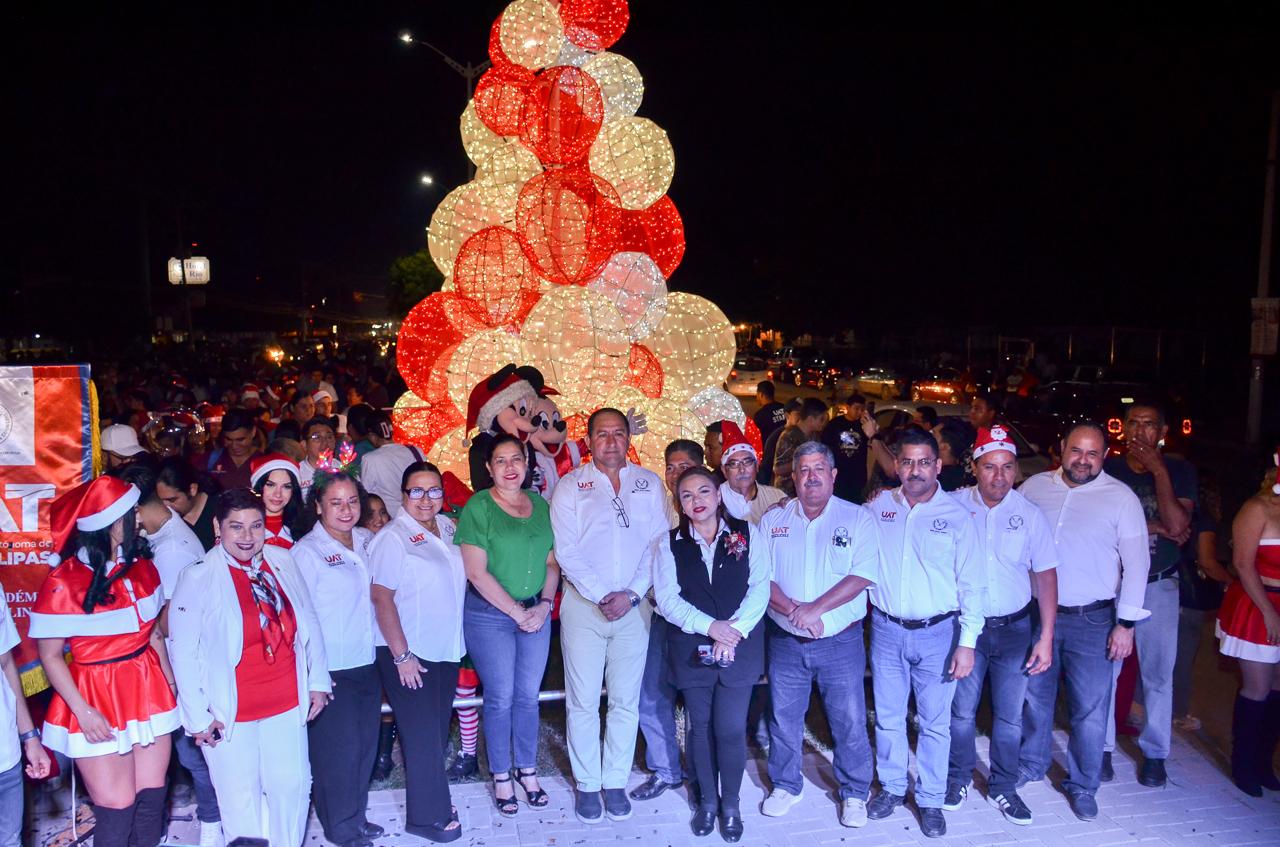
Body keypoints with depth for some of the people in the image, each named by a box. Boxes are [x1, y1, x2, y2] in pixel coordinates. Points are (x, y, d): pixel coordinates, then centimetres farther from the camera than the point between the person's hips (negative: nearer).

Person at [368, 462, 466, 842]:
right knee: (423, 734, 1)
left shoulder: (447, 527, 7)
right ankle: (428, 816, 14)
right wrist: (401, 655, -18)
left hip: (446, 650, 7)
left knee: (438, 730, 15)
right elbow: (382, 599, -16)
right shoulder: (392, 538, -13)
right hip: (408, 653, -6)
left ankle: (430, 799, 30)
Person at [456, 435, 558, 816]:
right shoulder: (478, 507, -9)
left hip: (536, 612, 4)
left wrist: (544, 605, -6)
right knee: (500, 697, 4)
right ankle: (501, 777, 21)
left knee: (528, 695, 11)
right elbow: (476, 572, -13)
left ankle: (527, 770, 28)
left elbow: (552, 561, 9)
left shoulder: (540, 505, 6)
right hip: (489, 614, -4)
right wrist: (517, 612, -12)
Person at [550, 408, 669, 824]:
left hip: (634, 605, 2)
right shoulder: (571, 486, 1)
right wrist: (602, 595, -13)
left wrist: (631, 594, -10)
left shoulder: (649, 484, 5)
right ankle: (587, 785, 19)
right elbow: (566, 551, -6)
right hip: (583, 604, -1)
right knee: (583, 700, 4)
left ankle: (616, 782, 23)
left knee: (626, 700, 9)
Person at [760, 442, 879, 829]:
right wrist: (792, 610, -18)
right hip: (785, 641, 2)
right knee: (783, 719, 14)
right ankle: (785, 786, 34)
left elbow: (863, 575, -14)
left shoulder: (856, 519, -4)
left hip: (841, 641, -2)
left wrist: (816, 608, -21)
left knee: (849, 722, 6)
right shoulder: (773, 520, 2)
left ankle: (854, 793, 28)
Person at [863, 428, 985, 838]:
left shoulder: (956, 516, -7)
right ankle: (892, 788, 34)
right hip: (886, 630, 2)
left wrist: (967, 642, -8)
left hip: (937, 634, -2)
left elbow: (973, 585, -5)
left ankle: (930, 800, 28)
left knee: (935, 723, 10)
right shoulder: (877, 507, -1)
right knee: (888, 718, 15)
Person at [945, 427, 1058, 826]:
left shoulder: (1029, 514, -6)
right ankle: (959, 777, 31)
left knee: (1010, 716, 10)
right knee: (961, 710, 11)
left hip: (1014, 628, 1)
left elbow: (1046, 575, -1)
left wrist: (1046, 638, -4)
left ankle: (1003, 787, 29)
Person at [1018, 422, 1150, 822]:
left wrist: (1126, 623, -8)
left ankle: (1082, 785, 24)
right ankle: (1031, 764, 36)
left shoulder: (1122, 498, -7)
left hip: (1093, 620, -2)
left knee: (1090, 708, 4)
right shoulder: (1034, 487, 1)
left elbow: (1136, 562, -5)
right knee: (1034, 695, 16)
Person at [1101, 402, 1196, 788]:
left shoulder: (1179, 471, 1)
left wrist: (1157, 470, -14)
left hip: (1159, 586, 0)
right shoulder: (1106, 468, 0)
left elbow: (1176, 526, -13)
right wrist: (1155, 527, -12)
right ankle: (1102, 748, 17)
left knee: (1158, 673, 6)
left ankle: (1154, 753, 22)